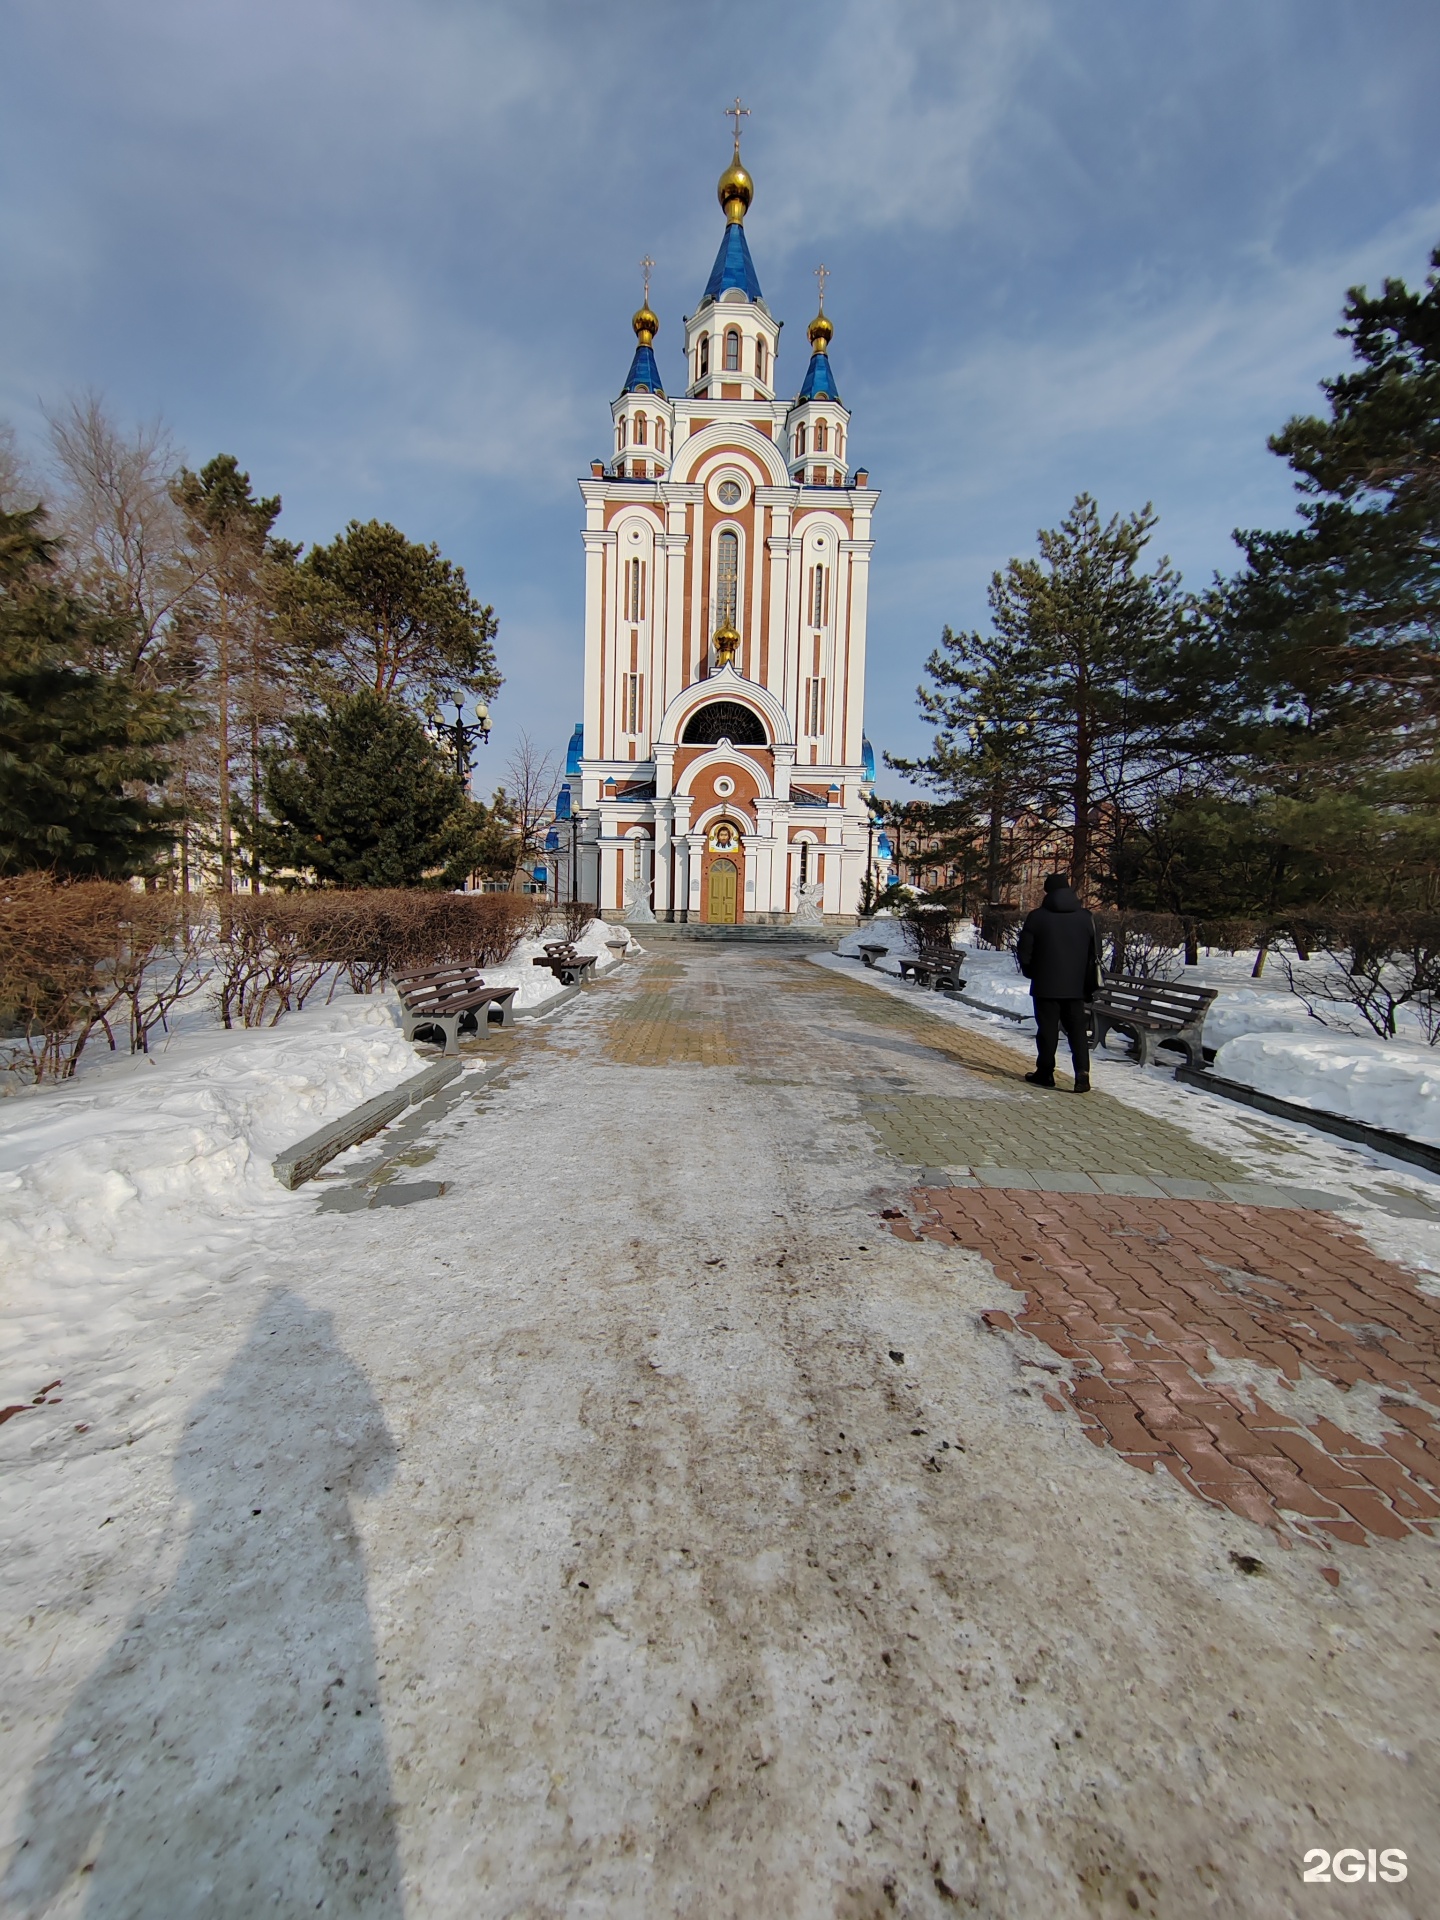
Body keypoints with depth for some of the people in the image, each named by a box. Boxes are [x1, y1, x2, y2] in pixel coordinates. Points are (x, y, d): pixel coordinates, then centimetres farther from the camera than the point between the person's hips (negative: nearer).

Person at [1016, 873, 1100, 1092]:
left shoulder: (1037, 917, -8)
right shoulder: (1085, 917, 4)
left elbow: (1024, 952, -6)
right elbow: (1094, 955, 9)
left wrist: (1032, 973, 11)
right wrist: (1089, 985, 18)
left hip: (1046, 985, -3)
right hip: (1076, 986, 3)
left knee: (1047, 1030, 5)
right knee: (1078, 1031, 6)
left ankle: (1045, 1073, 11)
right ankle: (1082, 1074, -2)